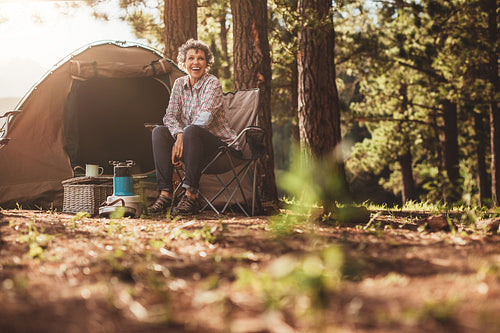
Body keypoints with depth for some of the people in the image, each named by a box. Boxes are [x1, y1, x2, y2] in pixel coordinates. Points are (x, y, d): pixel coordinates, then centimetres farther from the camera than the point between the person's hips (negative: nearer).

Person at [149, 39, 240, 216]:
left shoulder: (212, 83, -11)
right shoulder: (179, 84, 8)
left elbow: (204, 118, -23)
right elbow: (170, 116, 1)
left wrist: (181, 140, -29)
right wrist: (179, 134, -21)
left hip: (217, 142, -6)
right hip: (189, 141, 6)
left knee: (192, 131, -36)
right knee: (159, 131, -18)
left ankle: (190, 196, -37)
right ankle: (165, 193, -24)